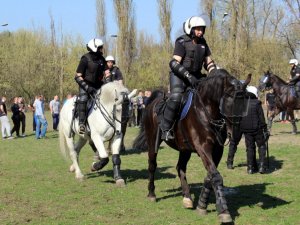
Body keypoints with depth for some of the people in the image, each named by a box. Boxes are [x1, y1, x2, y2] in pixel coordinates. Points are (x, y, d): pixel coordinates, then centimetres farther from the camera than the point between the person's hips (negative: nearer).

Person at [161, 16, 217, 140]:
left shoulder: (202, 42, 10)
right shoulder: (182, 42, -10)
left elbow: (208, 62, 17)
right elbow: (174, 63, -20)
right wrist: (188, 76, -30)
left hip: (196, 75, 7)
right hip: (179, 75, -7)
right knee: (176, 97, -29)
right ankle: (165, 129, -22)